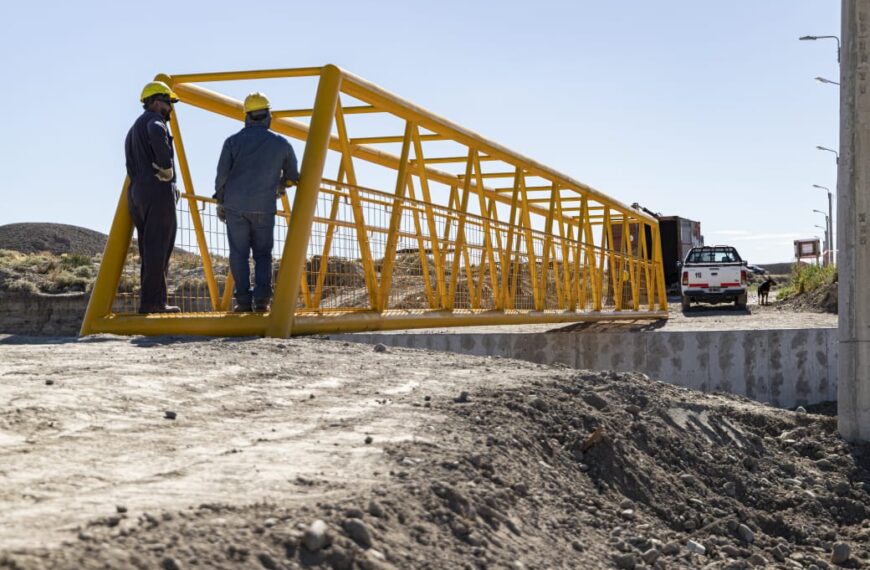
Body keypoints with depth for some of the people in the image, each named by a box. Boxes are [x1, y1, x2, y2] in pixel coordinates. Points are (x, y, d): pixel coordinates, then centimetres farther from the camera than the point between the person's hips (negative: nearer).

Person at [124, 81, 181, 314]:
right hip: (158, 192, -9)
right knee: (157, 250, -9)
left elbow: (132, 167, 20)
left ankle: (156, 301, 10)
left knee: (149, 251, 10)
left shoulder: (134, 129, 26)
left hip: (137, 194, 9)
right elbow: (157, 134, -30)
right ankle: (150, 301, -11)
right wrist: (166, 167, -19)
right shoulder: (154, 120, -3)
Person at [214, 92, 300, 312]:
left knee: (239, 254, 6)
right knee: (263, 254, 9)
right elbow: (292, 175, 17)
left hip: (235, 205, 0)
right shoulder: (281, 144, 4)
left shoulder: (233, 141, 0)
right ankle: (261, 299, -4)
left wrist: (220, 202, 13)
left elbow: (222, 174, 1)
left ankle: (243, 300, 1)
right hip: (264, 207, 0)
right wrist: (281, 187, 38)